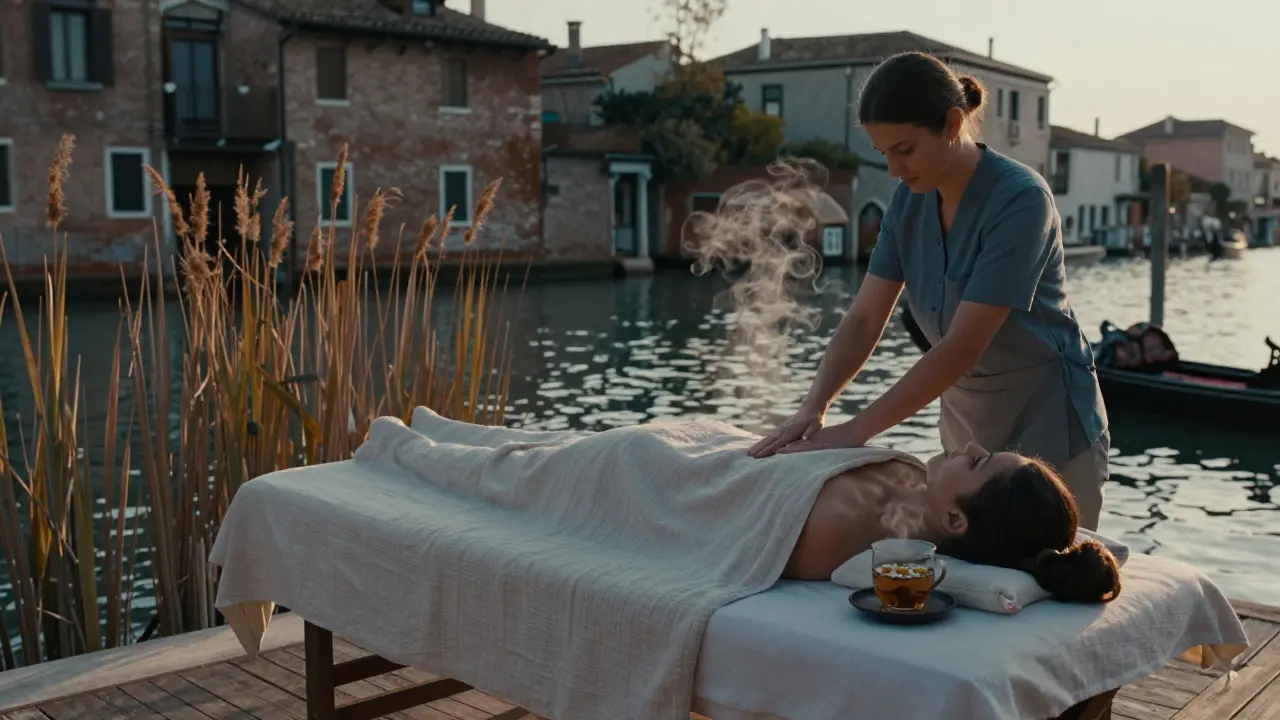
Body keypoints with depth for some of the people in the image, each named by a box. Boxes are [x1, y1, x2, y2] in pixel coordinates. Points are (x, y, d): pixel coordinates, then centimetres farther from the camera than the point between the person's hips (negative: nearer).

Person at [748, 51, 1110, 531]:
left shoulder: (1020, 200, -24)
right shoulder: (910, 200, -3)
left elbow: (962, 348, -27)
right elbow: (864, 320, -6)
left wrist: (856, 431, -28)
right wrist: (812, 409, -20)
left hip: (1047, 426, -6)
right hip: (966, 422, 6)